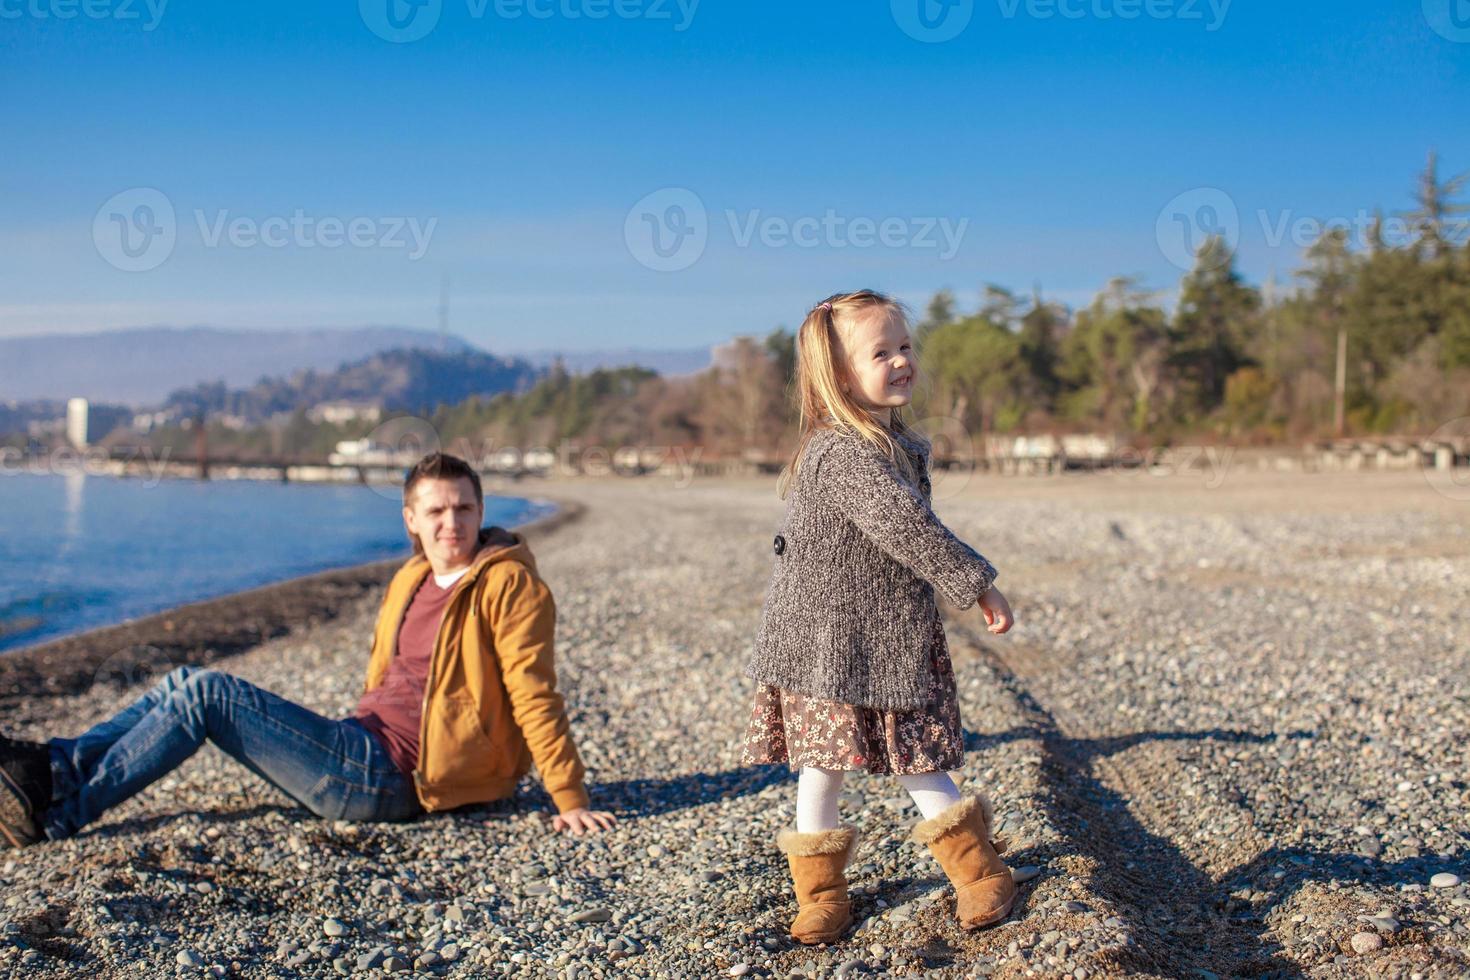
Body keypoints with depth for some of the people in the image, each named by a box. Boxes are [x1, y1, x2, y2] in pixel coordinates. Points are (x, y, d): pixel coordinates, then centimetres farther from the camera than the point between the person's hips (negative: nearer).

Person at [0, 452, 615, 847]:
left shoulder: (507, 583, -11)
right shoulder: (412, 580, 13)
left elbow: (534, 696, -15)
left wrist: (571, 802, -17)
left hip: (389, 774, -8)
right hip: (362, 746, 8)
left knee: (205, 695, -14)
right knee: (186, 685, 7)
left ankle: (63, 810, -8)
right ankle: (54, 767, 5)